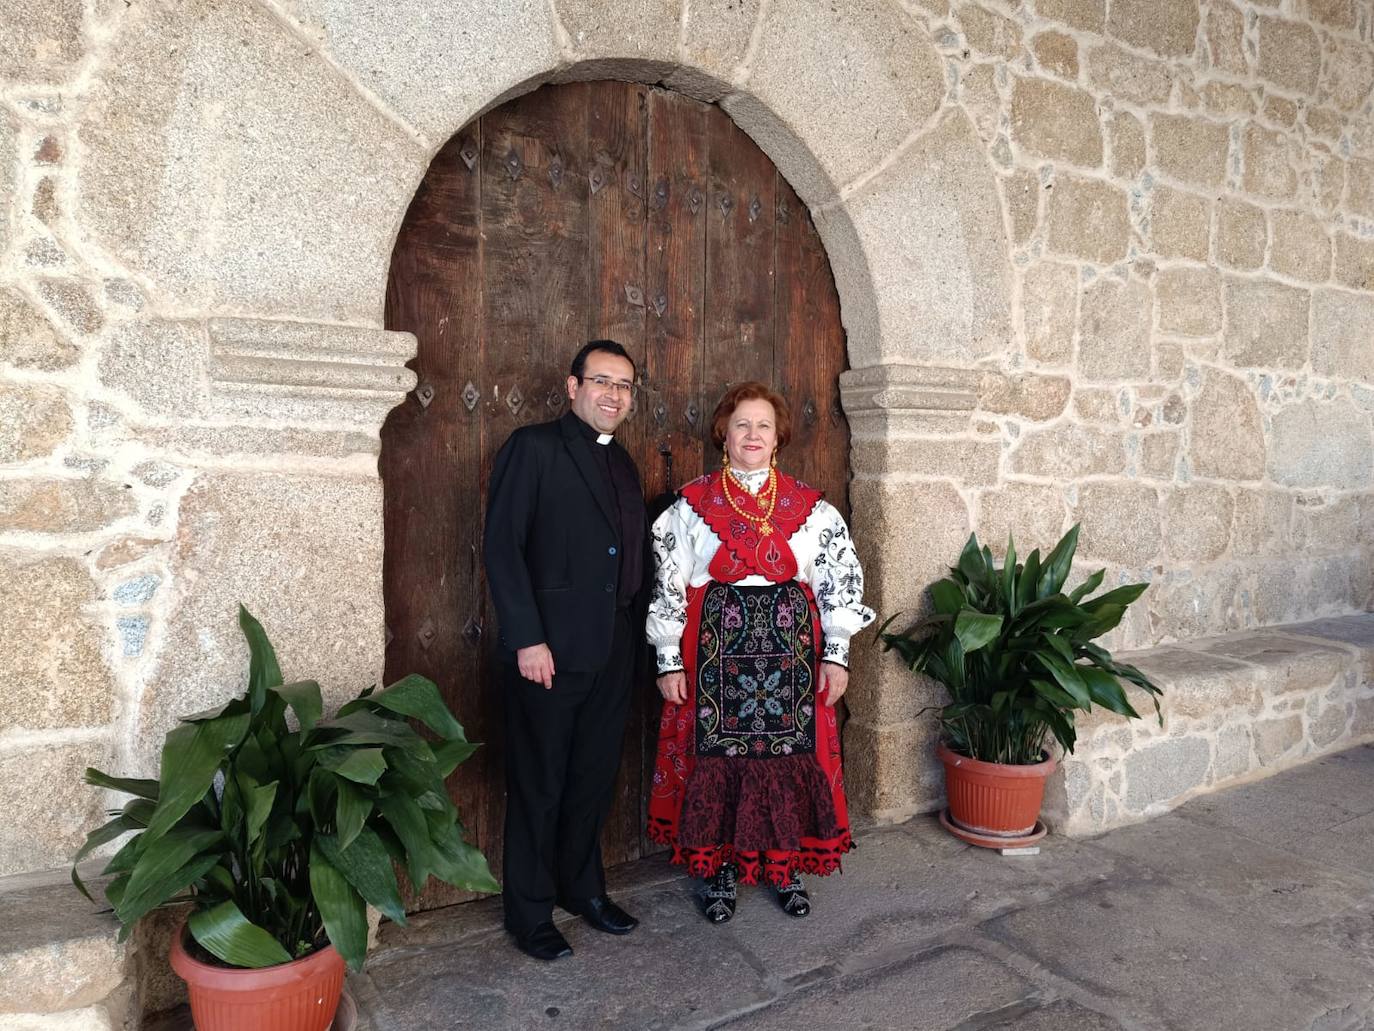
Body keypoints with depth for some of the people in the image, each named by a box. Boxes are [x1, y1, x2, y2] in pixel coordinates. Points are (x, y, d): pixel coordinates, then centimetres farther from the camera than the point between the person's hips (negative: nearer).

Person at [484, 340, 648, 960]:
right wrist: (526, 639, -17)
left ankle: (583, 889, 35)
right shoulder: (534, 447, -6)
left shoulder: (622, 464, 15)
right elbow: (502, 546, -13)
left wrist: (630, 631, 10)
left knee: (594, 778, 16)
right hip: (550, 649, -6)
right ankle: (530, 914, 24)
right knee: (539, 785, 7)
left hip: (611, 651, 6)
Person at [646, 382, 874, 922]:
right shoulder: (692, 503, 0)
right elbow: (668, 583, 0)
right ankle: (720, 870, 22)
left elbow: (839, 579, 5)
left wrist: (836, 653, 0)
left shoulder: (809, 505, 4)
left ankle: (785, 866, 25)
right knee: (717, 754, 4)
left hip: (790, 644, 1)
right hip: (716, 644, -1)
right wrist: (670, 660, -4)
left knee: (790, 754, 6)